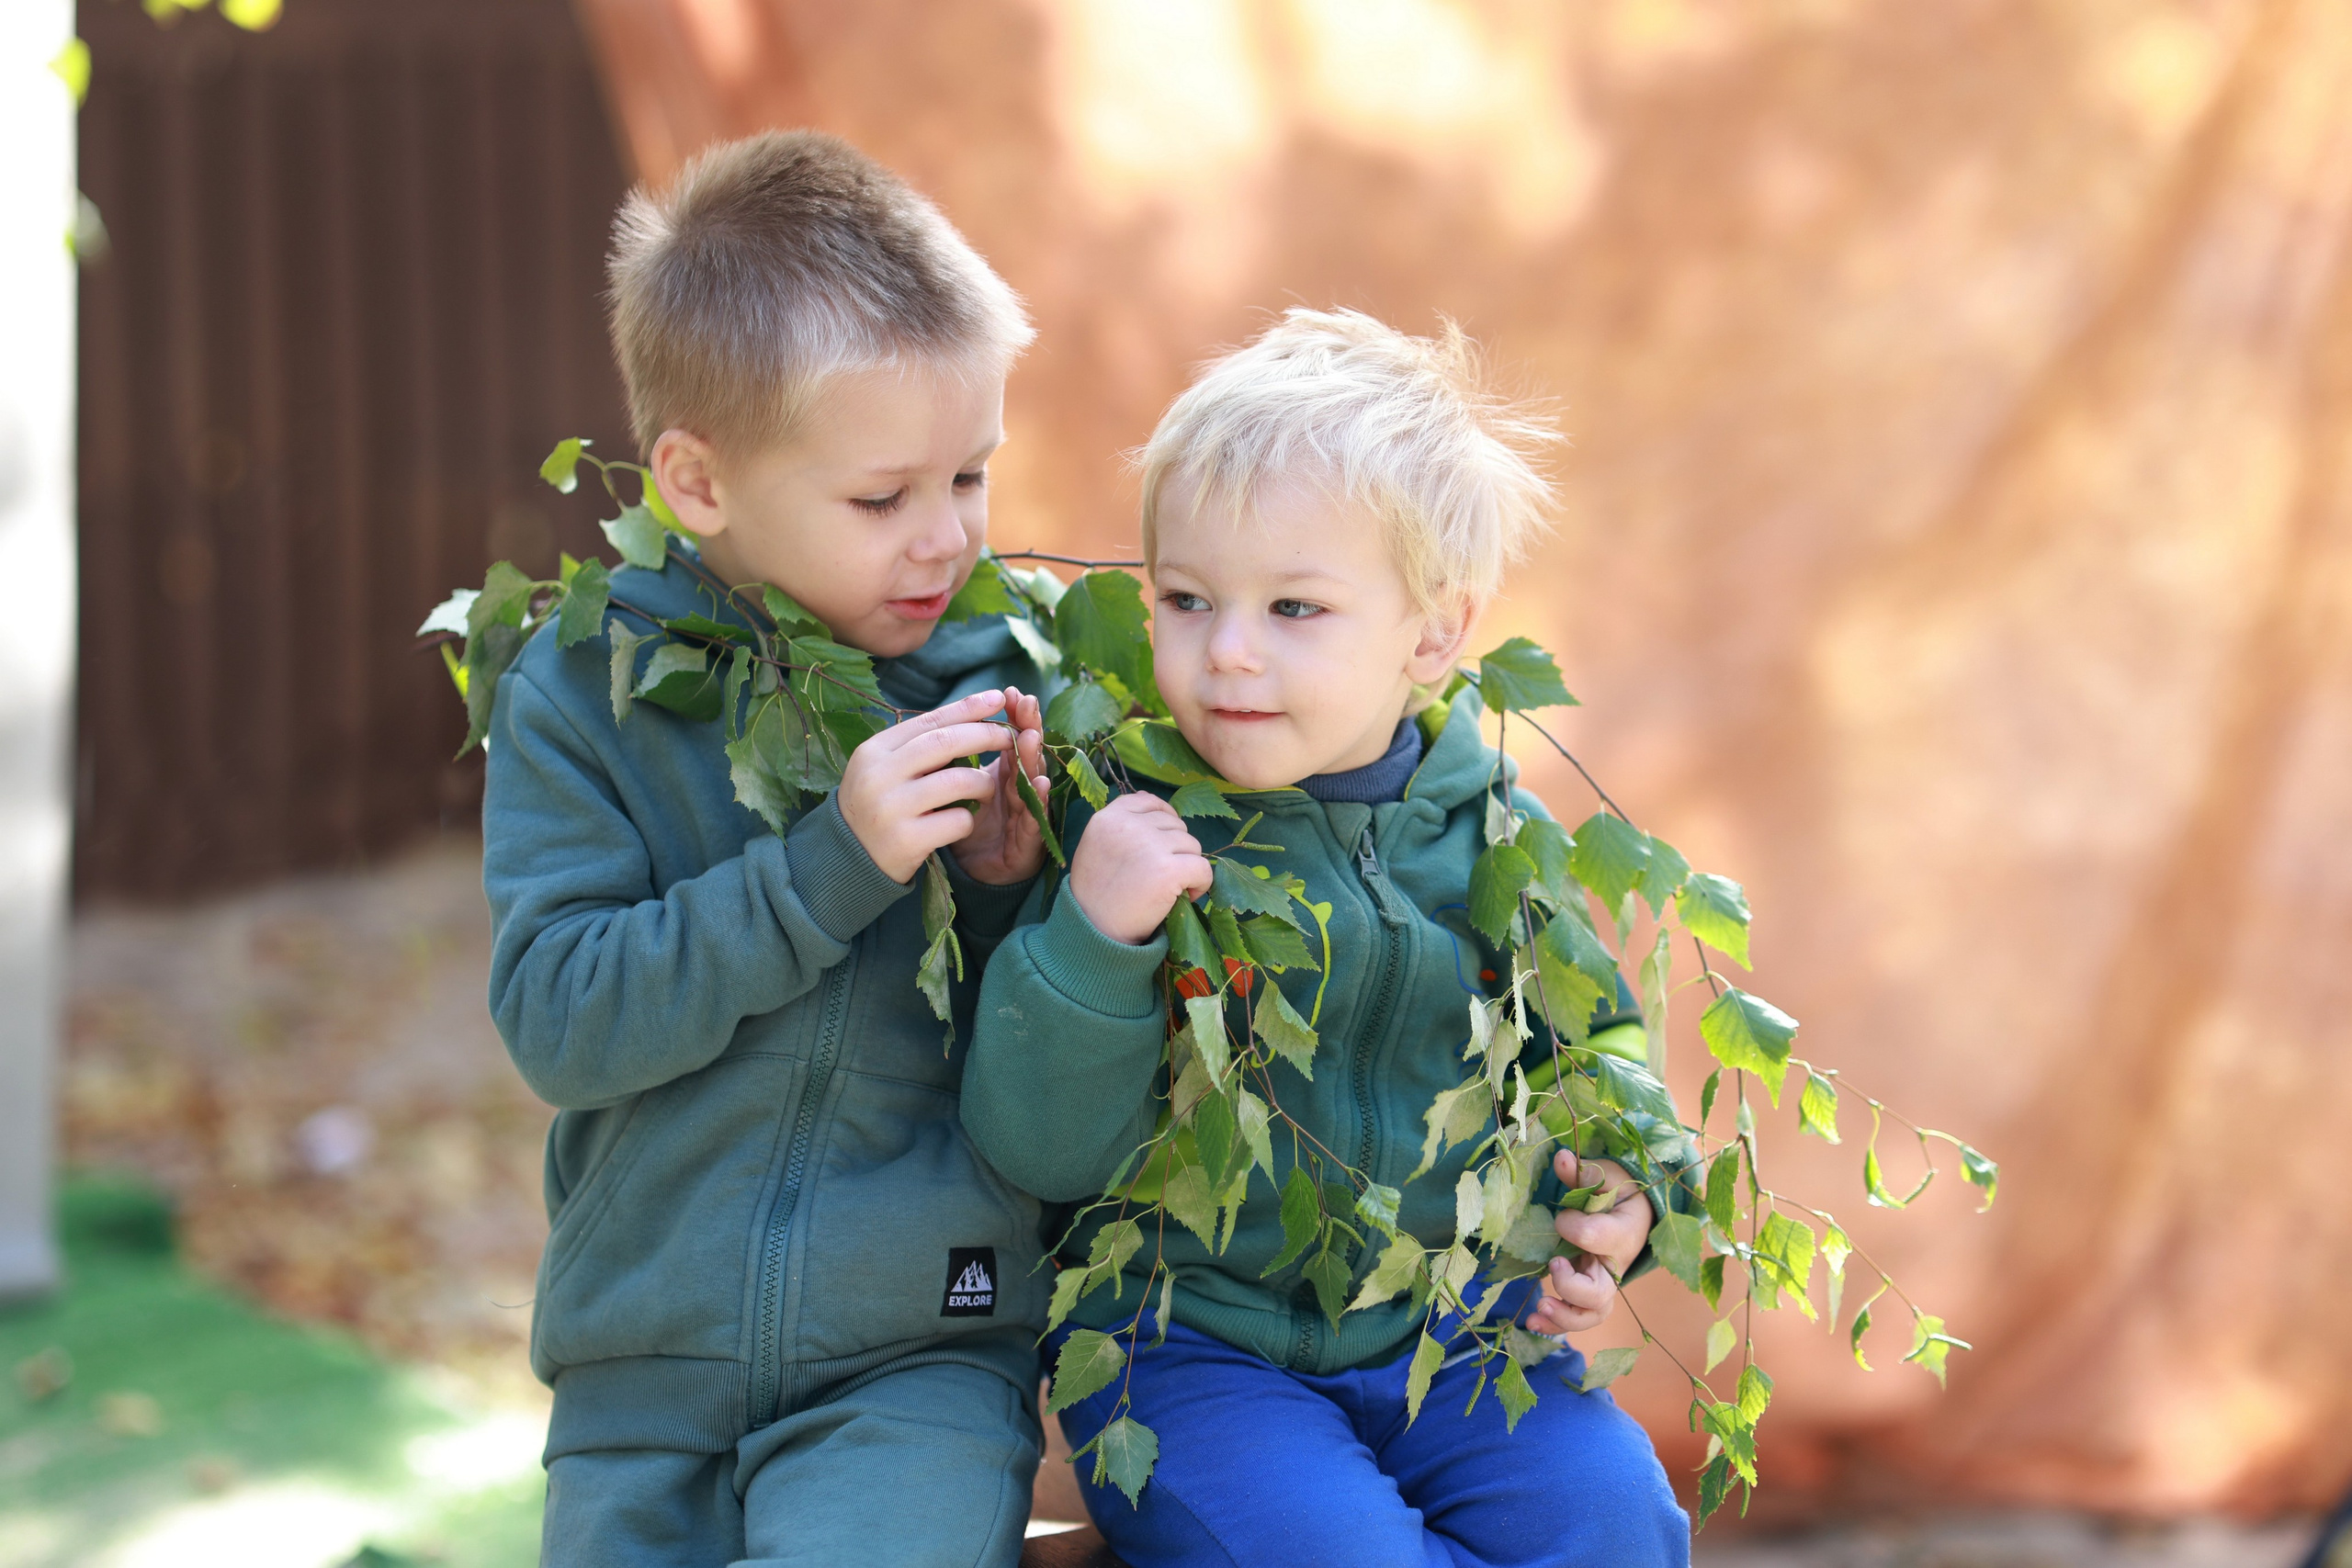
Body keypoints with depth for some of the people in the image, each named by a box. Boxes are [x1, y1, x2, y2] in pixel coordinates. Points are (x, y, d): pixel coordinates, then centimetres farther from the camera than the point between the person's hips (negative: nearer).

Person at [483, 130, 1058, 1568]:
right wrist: (832, 865, -18)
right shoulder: (585, 694, 0)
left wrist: (1011, 890, -15)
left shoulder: (1012, 684, 1)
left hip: (921, 1361, -1)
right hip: (642, 1372, 1)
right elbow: (557, 1023, -12)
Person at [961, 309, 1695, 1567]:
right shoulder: (1132, 837, -9)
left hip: (1446, 1328, 3)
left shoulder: (1496, 842, 2)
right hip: (1190, 1340, -3)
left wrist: (1613, 1204, -1)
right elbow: (1039, 1152, -13)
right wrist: (1090, 936, -28)